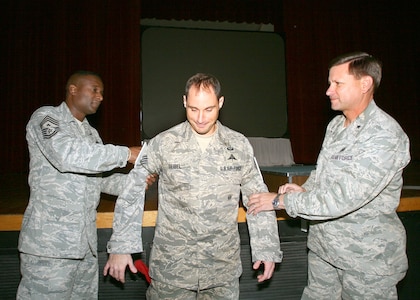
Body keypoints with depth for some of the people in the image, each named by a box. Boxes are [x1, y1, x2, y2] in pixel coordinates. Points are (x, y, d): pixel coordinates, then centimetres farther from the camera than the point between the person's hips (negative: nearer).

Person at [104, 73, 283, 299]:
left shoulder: (239, 145, -3)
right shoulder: (163, 143, -7)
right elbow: (131, 193, -2)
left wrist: (266, 250, 1)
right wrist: (120, 247, -3)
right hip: (171, 265, -1)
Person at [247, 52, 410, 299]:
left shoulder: (385, 137, -23)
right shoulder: (336, 125, 5)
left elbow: (342, 198, -30)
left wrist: (280, 200, -22)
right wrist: (305, 189, -4)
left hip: (367, 258, -7)